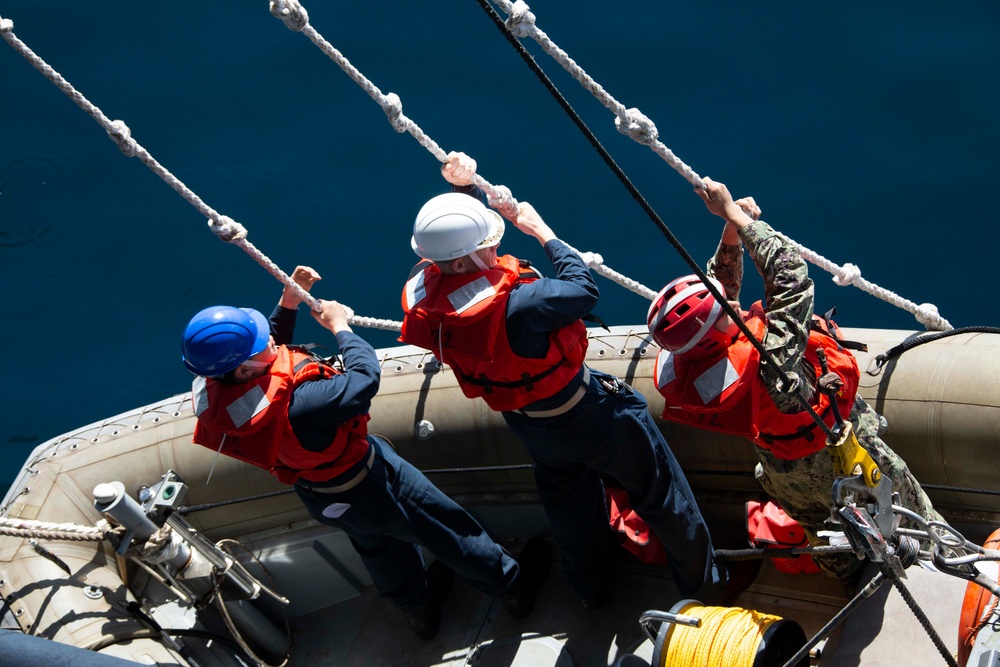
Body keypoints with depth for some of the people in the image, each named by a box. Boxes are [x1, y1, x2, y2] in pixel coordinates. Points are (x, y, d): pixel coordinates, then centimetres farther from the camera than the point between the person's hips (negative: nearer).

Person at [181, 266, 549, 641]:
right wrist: (339, 326, -21)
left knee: (376, 543, 33)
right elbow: (364, 378, -36)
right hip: (362, 484, -8)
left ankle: (419, 609, 59)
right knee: (446, 527, 17)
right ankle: (511, 586, 41)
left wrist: (288, 301, -11)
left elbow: (272, 344, -1)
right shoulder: (294, 405, -47)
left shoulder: (213, 392, -22)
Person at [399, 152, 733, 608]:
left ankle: (590, 588, 54)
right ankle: (704, 582, 35)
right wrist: (542, 232, -17)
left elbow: (463, 232, 3)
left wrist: (462, 190, -6)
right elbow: (584, 290, -26)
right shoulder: (511, 306, -44)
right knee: (657, 486, 16)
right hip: (582, 412, -7)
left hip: (527, 424, 8)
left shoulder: (421, 291, -20)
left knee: (565, 494, 34)